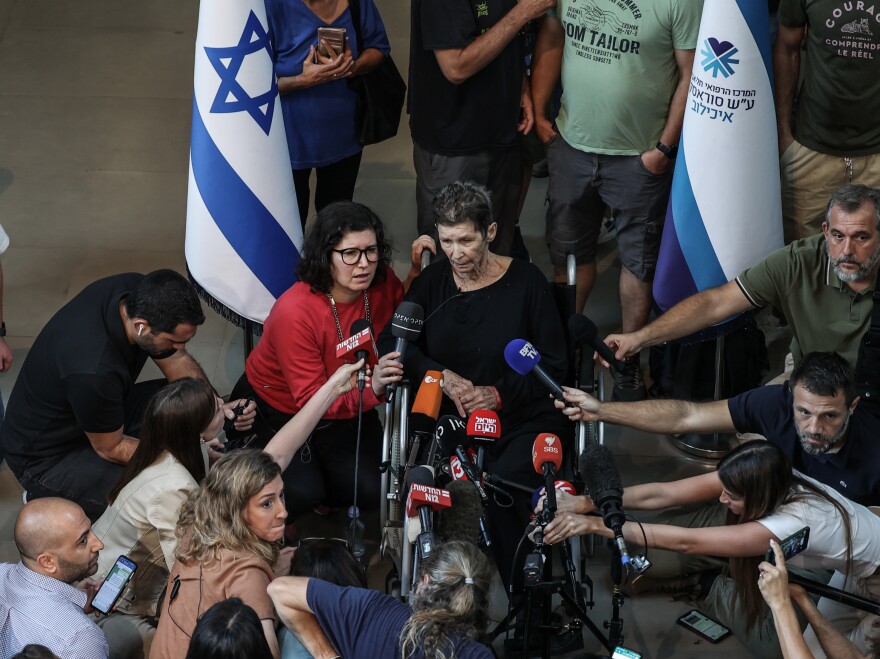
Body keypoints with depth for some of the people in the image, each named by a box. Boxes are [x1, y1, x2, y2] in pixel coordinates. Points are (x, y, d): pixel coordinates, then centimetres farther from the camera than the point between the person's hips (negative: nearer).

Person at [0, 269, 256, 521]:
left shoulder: (140, 294, -18)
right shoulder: (94, 371, -40)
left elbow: (178, 362, -1)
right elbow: (110, 448, -22)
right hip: (48, 457, -8)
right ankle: (50, 499, 0)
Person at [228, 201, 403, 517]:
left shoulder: (383, 284, -19)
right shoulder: (294, 313, -35)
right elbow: (311, 401, -33)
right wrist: (370, 388, -49)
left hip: (344, 407, 5)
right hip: (274, 409, -5)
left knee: (373, 490, -11)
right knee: (300, 496, -20)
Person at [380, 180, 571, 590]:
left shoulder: (526, 281, 0)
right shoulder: (432, 282, 9)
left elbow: (553, 364, 1)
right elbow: (391, 342, 7)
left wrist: (499, 394, -13)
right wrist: (443, 376, -9)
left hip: (524, 418, -3)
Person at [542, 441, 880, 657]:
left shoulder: (795, 521, -41)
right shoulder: (766, 480, -22)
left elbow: (685, 542, -40)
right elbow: (663, 494, -23)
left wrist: (595, 524, -39)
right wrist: (585, 504, -30)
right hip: (852, 569, 6)